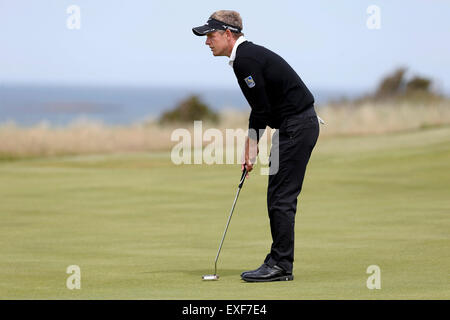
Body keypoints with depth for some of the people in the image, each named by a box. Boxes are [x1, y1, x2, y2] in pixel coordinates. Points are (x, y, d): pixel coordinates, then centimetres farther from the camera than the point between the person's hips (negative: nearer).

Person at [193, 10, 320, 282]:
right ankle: (279, 262, 15)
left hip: (296, 125, -10)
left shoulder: (246, 60, -17)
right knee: (279, 197, 12)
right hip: (298, 125, 10)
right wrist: (250, 146, 15)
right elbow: (260, 109, 19)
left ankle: (280, 266, -5)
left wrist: (252, 148, -8)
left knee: (281, 197, -8)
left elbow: (261, 110, -17)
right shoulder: (248, 54, 15)